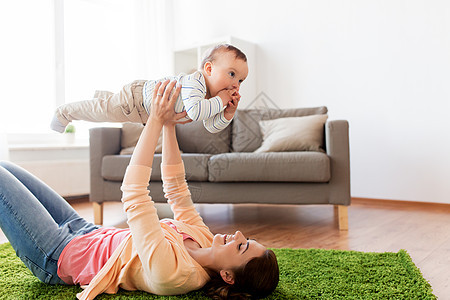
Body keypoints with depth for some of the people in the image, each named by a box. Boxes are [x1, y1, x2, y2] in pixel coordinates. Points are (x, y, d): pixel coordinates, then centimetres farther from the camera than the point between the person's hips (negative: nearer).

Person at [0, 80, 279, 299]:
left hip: (57, 255, -7)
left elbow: (134, 194, -38)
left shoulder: (172, 272, -37)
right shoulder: (203, 240, -12)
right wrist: (168, 126, -11)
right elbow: (175, 185, -4)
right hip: (87, 232, 7)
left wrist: (156, 121, -34)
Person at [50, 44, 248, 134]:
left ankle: (103, 96, 58)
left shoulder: (211, 93, -9)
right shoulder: (195, 81, -37)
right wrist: (219, 101, -42)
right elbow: (194, 111, -54)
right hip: (138, 96, -9)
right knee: (102, 111, 1)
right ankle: (65, 112, 24)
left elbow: (212, 127, -7)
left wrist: (227, 114, -23)